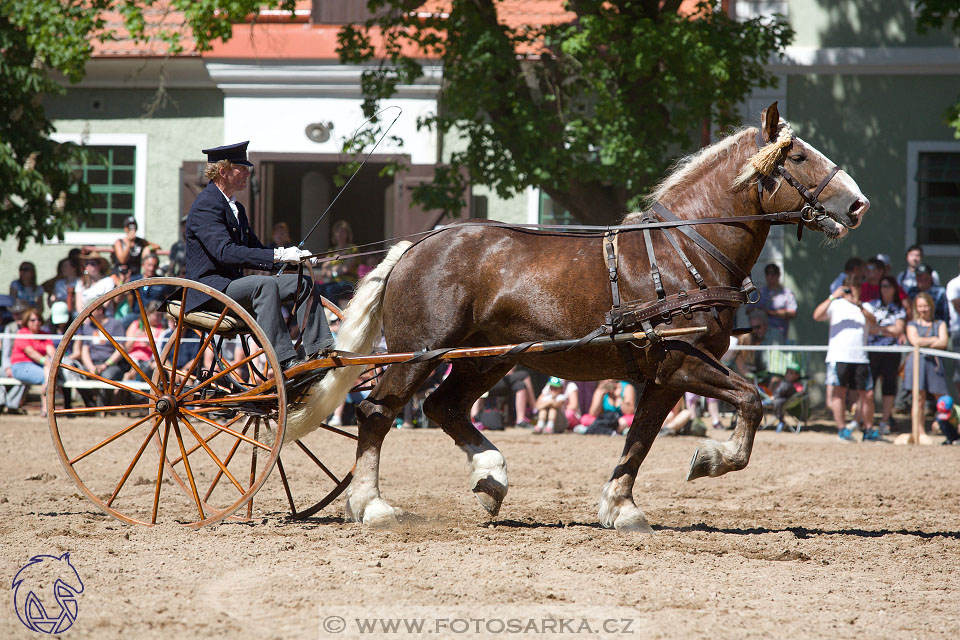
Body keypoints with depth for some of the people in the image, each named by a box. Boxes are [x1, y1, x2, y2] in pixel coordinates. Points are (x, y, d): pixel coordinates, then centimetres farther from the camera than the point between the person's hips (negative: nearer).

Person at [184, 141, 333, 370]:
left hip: (234, 285, 10)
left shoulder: (236, 208, 19)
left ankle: (318, 349, -11)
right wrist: (278, 255, -31)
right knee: (265, 285, -34)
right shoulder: (206, 205, -14)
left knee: (302, 282, 0)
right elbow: (225, 252, -27)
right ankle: (284, 360, -42)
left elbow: (255, 248, 21)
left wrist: (292, 256, 0)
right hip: (210, 289, -10)